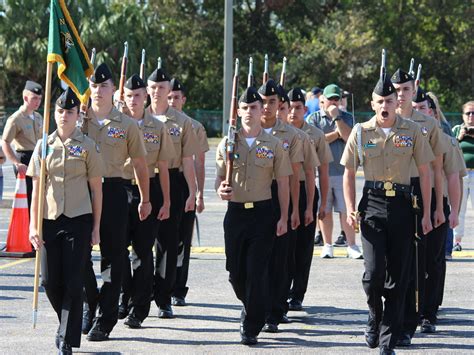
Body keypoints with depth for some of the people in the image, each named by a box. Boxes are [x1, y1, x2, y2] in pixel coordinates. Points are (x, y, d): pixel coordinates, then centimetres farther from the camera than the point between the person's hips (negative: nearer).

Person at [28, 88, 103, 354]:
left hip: (78, 221, -2)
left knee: (73, 282, -4)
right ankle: (66, 324, 30)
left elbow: (96, 188, 3)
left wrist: (96, 227, 0)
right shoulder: (44, 145, 6)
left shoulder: (87, 146, 0)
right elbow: (37, 188, 7)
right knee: (50, 281, 4)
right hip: (50, 221, 2)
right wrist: (34, 225, 0)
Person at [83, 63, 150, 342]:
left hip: (114, 191, -1)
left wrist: (146, 200, 10)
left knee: (112, 256, 1)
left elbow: (140, 164, 8)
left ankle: (105, 320, 7)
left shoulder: (127, 125, 2)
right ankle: (90, 304, 21)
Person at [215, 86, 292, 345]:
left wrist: (283, 218, -4)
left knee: (257, 272, -6)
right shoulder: (227, 144, 7)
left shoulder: (274, 145, 2)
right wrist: (220, 190, -13)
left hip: (263, 212, -3)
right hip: (235, 211, 3)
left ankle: (251, 328, 2)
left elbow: (283, 183, 3)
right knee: (235, 271, 6)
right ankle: (251, 308, 35)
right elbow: (219, 178, 11)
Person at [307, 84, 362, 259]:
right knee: (324, 210, 4)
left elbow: (349, 137, -7)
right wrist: (336, 133, -4)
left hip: (342, 170, 0)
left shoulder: (346, 118, 10)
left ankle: (352, 246, 2)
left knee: (346, 210, -2)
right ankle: (327, 246, 12)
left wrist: (336, 117, -9)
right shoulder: (314, 118, 6)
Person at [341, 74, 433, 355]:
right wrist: (350, 210, -2)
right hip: (372, 205, 0)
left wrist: (426, 213, 2)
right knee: (373, 271, -11)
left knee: (398, 275, 1)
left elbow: (425, 172, 5)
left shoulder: (412, 131, 1)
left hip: (402, 205, 0)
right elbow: (349, 173, 8)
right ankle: (375, 318, 20)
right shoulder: (361, 132, 2)